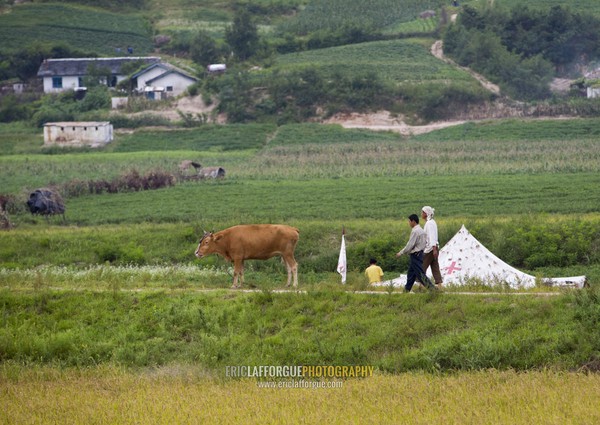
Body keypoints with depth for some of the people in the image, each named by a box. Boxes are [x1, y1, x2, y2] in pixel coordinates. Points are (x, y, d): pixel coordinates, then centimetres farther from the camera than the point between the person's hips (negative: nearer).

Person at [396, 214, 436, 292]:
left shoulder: (415, 231, -17)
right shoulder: (422, 231, 12)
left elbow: (410, 245, -20)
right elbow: (425, 242, 15)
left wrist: (401, 253, -9)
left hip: (415, 255, -10)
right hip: (420, 253, 10)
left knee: (420, 274, -10)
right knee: (411, 274, 16)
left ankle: (433, 288, -15)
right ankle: (406, 290, 22)